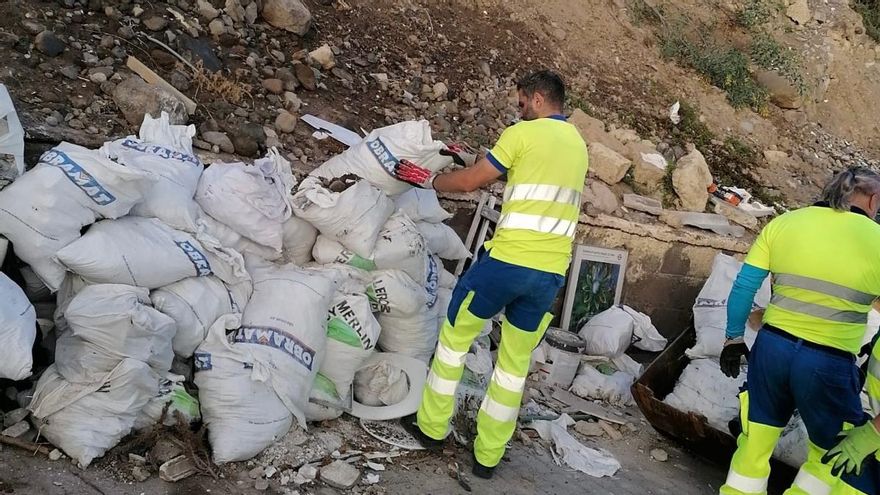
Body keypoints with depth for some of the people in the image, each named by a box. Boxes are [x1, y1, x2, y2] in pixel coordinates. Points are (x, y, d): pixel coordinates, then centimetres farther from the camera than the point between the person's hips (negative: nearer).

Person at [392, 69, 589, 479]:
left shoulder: (523, 133, -5)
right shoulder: (578, 145, 17)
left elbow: (470, 182, -3)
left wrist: (427, 180, 15)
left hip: (507, 261, -6)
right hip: (551, 272, 6)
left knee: (455, 336, 15)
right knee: (516, 362, 14)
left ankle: (432, 426, 25)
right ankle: (488, 454, 22)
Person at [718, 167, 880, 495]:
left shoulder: (782, 223, 3)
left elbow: (743, 287, 3)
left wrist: (734, 337, 14)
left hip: (772, 348, 3)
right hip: (829, 364, -3)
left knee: (754, 445, 18)